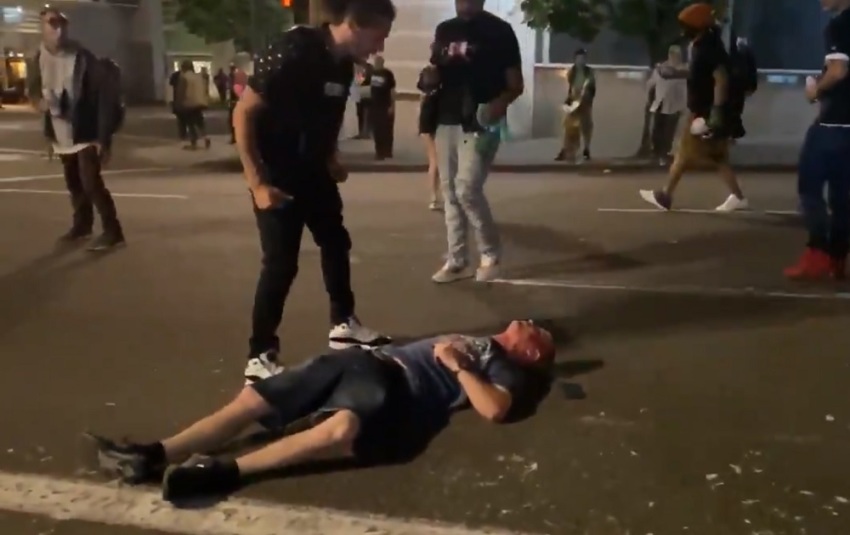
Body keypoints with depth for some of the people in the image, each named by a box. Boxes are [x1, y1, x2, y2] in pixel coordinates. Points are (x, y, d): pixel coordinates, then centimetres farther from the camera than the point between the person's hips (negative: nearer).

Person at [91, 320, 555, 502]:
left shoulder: (508, 370, 11)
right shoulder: (476, 343, 36)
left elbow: (494, 409, -10)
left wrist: (458, 367, -6)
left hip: (401, 388, -8)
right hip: (371, 360, 8)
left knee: (341, 428, -42)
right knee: (253, 397, -7)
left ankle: (229, 471, -36)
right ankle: (156, 457, -12)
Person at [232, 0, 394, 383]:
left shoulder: (343, 64, 0)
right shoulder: (292, 53, -23)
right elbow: (243, 114, -22)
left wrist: (331, 162, 5)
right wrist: (257, 182, -24)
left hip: (313, 172, 8)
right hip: (276, 177, -8)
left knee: (336, 242, 16)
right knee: (281, 263, -8)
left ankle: (343, 325, 34)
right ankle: (260, 356, 5)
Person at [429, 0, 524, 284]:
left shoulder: (499, 31, -3)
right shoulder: (444, 30, 12)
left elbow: (516, 84, -4)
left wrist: (499, 104, -24)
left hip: (480, 125, -6)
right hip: (447, 122, 6)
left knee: (467, 190, -14)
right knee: (450, 192, 6)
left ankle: (491, 254, 6)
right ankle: (456, 260, 15)